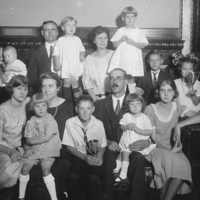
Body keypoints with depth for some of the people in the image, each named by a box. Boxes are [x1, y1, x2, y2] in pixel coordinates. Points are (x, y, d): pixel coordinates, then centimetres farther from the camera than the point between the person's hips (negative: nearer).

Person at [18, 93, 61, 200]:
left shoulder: (50, 120, -8)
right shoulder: (31, 122, 4)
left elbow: (47, 138, -16)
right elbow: (28, 140, 4)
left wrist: (31, 141, -10)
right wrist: (27, 148, -16)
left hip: (49, 149, -4)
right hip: (34, 150, 4)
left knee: (45, 168, -24)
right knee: (25, 167, -10)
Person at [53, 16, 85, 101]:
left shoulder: (77, 39, 7)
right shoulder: (61, 40, -1)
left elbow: (82, 49, 16)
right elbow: (56, 53, -1)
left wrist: (82, 55, -3)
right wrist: (56, 64, -6)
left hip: (76, 65, 2)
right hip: (65, 65, -1)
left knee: (75, 81, 2)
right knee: (66, 81, 2)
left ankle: (76, 98, 12)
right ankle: (66, 99, 13)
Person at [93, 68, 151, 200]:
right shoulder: (100, 104, 15)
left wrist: (147, 142, -16)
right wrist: (107, 142, -13)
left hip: (131, 148, 0)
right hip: (109, 149, 1)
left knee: (139, 158, -33)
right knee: (109, 155, -34)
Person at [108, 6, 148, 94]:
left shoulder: (138, 31, 3)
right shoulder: (120, 31, 4)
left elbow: (142, 45, -2)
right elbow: (114, 44, 4)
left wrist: (132, 42, -14)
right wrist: (121, 40, -13)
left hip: (134, 60, 0)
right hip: (123, 59, 1)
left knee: (131, 79, 5)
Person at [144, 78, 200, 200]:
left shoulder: (177, 108, 4)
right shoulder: (150, 109, -3)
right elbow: (153, 136, -6)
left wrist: (179, 125, -20)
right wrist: (169, 150, -18)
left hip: (172, 148, 3)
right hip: (155, 148, -2)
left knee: (184, 165, -31)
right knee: (169, 160, -35)